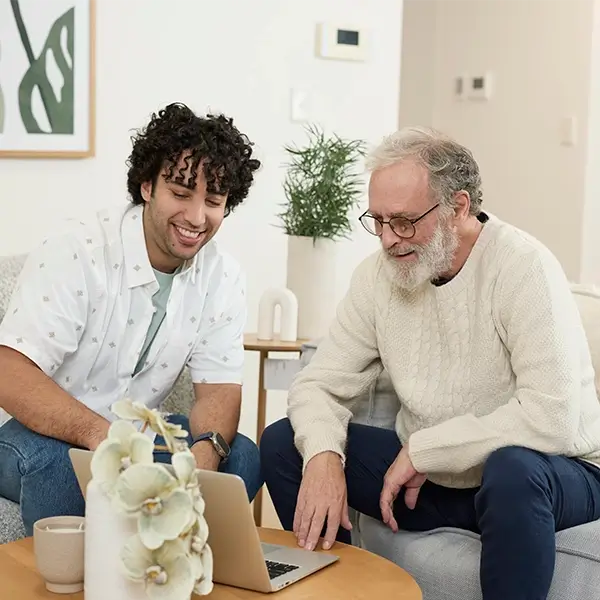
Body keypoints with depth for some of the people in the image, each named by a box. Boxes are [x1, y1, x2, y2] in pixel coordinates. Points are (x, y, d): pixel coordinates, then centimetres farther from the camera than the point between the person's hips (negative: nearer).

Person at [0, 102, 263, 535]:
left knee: (241, 459, -17)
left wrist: (205, 451, -28)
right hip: (52, 434, -4)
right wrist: (98, 434, -46)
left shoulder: (222, 277, -3)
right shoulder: (76, 254, -20)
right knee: (52, 460, -36)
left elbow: (219, 389, -4)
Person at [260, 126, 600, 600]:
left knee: (513, 470, -39)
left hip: (547, 474, -5)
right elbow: (321, 383, -1)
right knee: (283, 444, -5)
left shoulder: (523, 268, -21)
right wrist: (323, 455, -23)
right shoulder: (378, 274, -3)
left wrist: (423, 449, -23)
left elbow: (553, 417, -30)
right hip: (426, 473, 6)